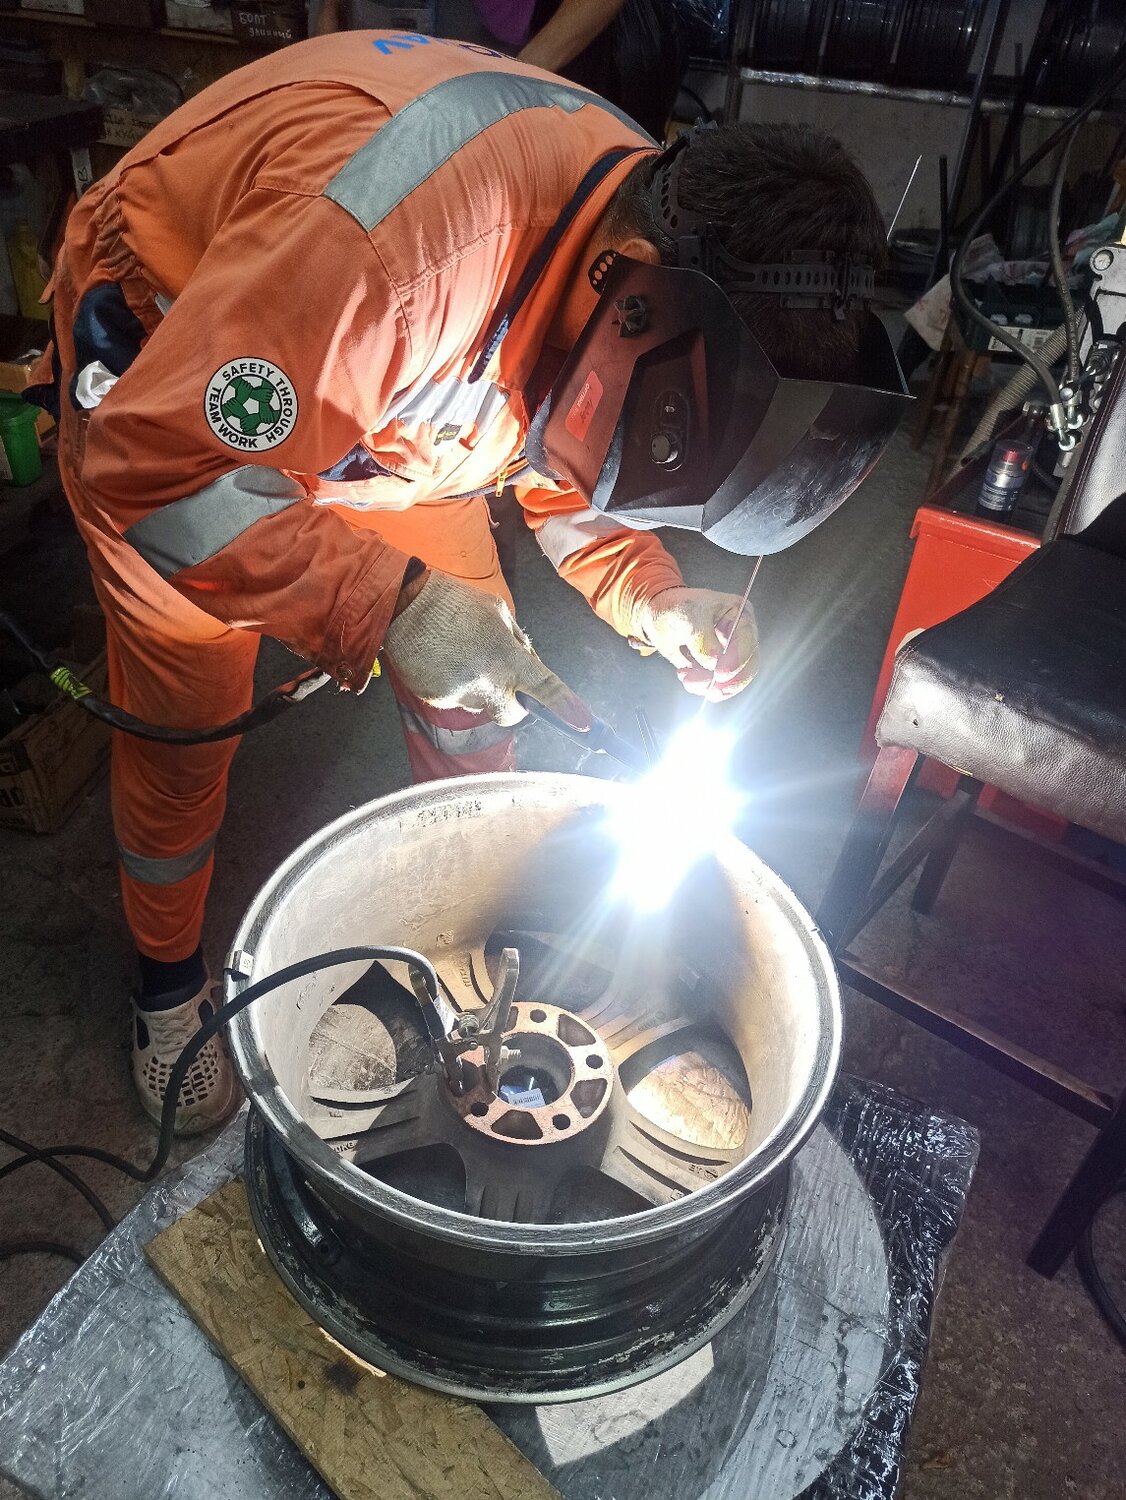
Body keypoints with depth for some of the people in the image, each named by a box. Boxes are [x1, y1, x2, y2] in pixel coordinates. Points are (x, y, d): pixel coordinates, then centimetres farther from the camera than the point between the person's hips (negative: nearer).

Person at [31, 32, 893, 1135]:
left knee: (471, 690, 3)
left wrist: (653, 597, -19)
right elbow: (150, 464, -36)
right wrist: (389, 604, -41)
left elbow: (553, 450, -3)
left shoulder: (640, 224, -17)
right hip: (167, 379, -5)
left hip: (381, 396, 6)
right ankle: (168, 981, 27)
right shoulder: (386, 240, -43)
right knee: (185, 717, -1)